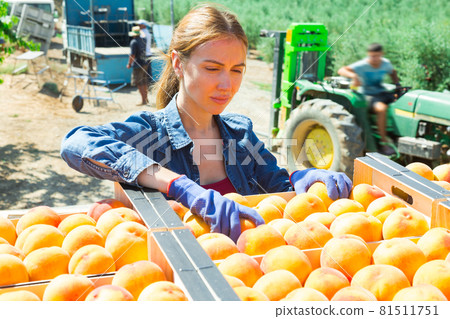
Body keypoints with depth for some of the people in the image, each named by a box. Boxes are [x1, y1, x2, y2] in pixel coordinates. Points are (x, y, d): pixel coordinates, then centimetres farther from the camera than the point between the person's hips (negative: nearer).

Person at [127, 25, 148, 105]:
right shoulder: (142, 41, 10)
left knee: (139, 84, -5)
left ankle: (143, 100, -6)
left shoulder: (134, 42, -14)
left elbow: (132, 55, -17)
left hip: (137, 65, -8)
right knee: (144, 82, 17)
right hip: (144, 64, 8)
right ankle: (146, 98, 25)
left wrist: (129, 64, -8)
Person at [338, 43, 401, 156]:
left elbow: (392, 72, 26)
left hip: (382, 93, 6)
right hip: (368, 95, -6)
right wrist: (354, 76, -44)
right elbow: (341, 70, -26)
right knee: (381, 108, -37)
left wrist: (397, 84, 10)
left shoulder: (386, 63, 3)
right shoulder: (362, 65, -15)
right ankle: (383, 143, -27)